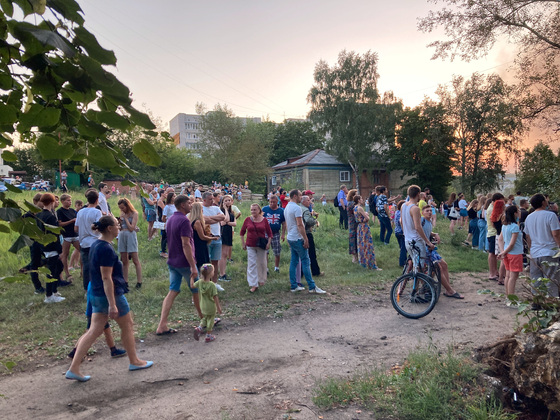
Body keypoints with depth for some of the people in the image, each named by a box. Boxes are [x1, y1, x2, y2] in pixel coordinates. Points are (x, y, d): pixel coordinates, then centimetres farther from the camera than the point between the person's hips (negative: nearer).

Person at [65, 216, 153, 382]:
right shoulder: (106, 249, -22)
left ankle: (73, 369, 12)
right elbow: (106, 278, -24)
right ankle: (134, 362, 25)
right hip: (111, 295, -9)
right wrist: (112, 304, -24)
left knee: (94, 331, 12)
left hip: (96, 295, 9)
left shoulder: (96, 245, 8)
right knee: (127, 326, 10)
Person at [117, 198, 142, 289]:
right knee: (124, 261, 9)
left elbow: (131, 228, -12)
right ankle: (125, 282, 15)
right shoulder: (122, 214, 13)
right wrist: (119, 219, -4)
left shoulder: (134, 214, -4)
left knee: (135, 260, -4)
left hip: (131, 236, -6)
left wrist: (125, 218, -9)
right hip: (122, 236, 6)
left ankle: (139, 282, -2)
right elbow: (119, 228, 12)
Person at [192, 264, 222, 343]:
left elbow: (192, 285, 6)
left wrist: (192, 277, 17)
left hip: (203, 306, 5)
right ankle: (208, 336, 23)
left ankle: (199, 328, 6)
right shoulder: (212, 285, -24)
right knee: (210, 320, 14)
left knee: (204, 318, 27)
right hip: (211, 307, -5)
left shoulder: (200, 282, -10)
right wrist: (218, 307, -11)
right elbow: (215, 297, -21)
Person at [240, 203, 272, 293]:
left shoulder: (264, 220, -2)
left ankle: (261, 280, 34)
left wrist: (268, 243, -6)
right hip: (250, 245, 0)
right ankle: (254, 285, 0)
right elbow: (242, 232, 9)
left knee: (262, 263, 12)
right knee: (252, 265, -2)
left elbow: (269, 233, 4)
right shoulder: (247, 220, -1)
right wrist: (243, 243, 5)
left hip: (262, 245, 0)